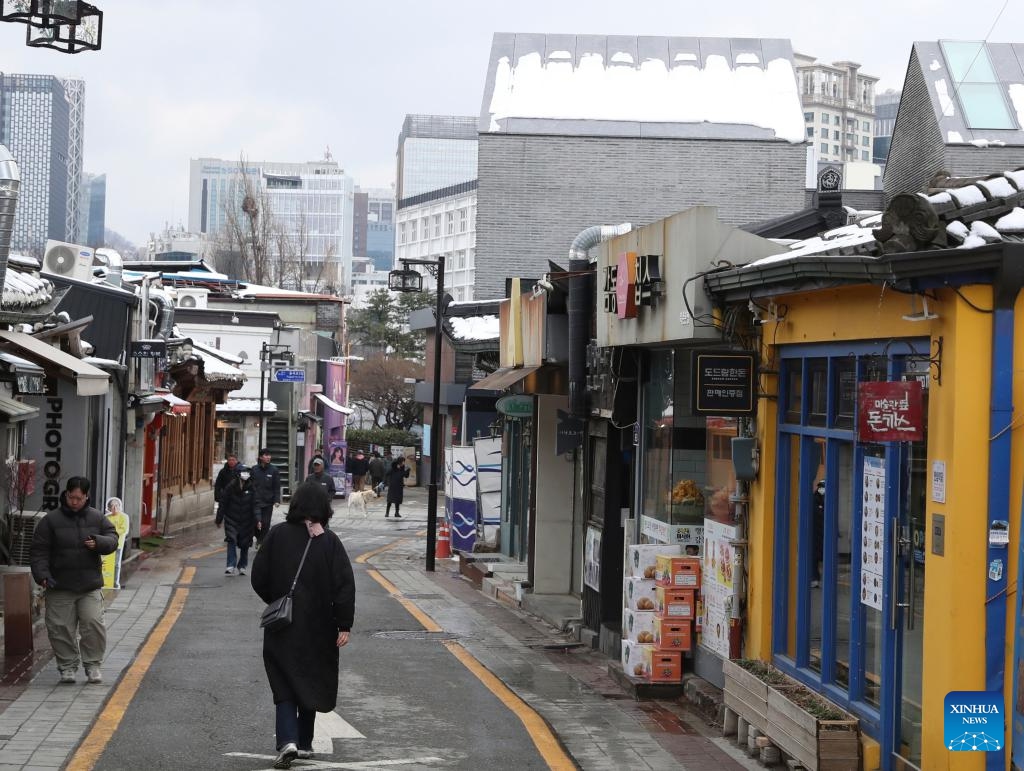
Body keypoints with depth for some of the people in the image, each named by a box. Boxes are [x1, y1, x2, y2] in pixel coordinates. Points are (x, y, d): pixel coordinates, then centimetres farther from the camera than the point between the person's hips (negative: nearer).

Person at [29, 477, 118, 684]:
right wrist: (42, 575, -15)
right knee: (61, 628, 0)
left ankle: (92, 665, 6)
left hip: (90, 586, 1)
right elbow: (38, 551, -2)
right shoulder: (50, 520, -1)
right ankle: (67, 666, 14)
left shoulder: (97, 518, 6)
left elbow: (113, 539, 7)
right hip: (60, 587, -1)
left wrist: (98, 543, -15)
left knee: (93, 624, -7)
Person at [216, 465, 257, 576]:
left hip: (246, 521, 2)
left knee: (245, 544, 9)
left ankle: (242, 566, 25)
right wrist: (219, 519, 3)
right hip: (232, 520, -2)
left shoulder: (251, 488, -5)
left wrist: (257, 520, -14)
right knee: (231, 541, -17)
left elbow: (255, 505, -5)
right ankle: (231, 566, -22)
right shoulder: (231, 487, -7)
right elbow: (223, 503, 0)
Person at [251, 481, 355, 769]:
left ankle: (288, 740, -14)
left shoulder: (277, 535, -7)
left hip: (282, 626, 0)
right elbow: (345, 585, -12)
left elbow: (259, 577, -3)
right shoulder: (329, 541, -9)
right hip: (317, 626, 0)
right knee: (310, 680, 16)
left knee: (285, 682, 5)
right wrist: (344, 625, -7)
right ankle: (304, 743, 23)